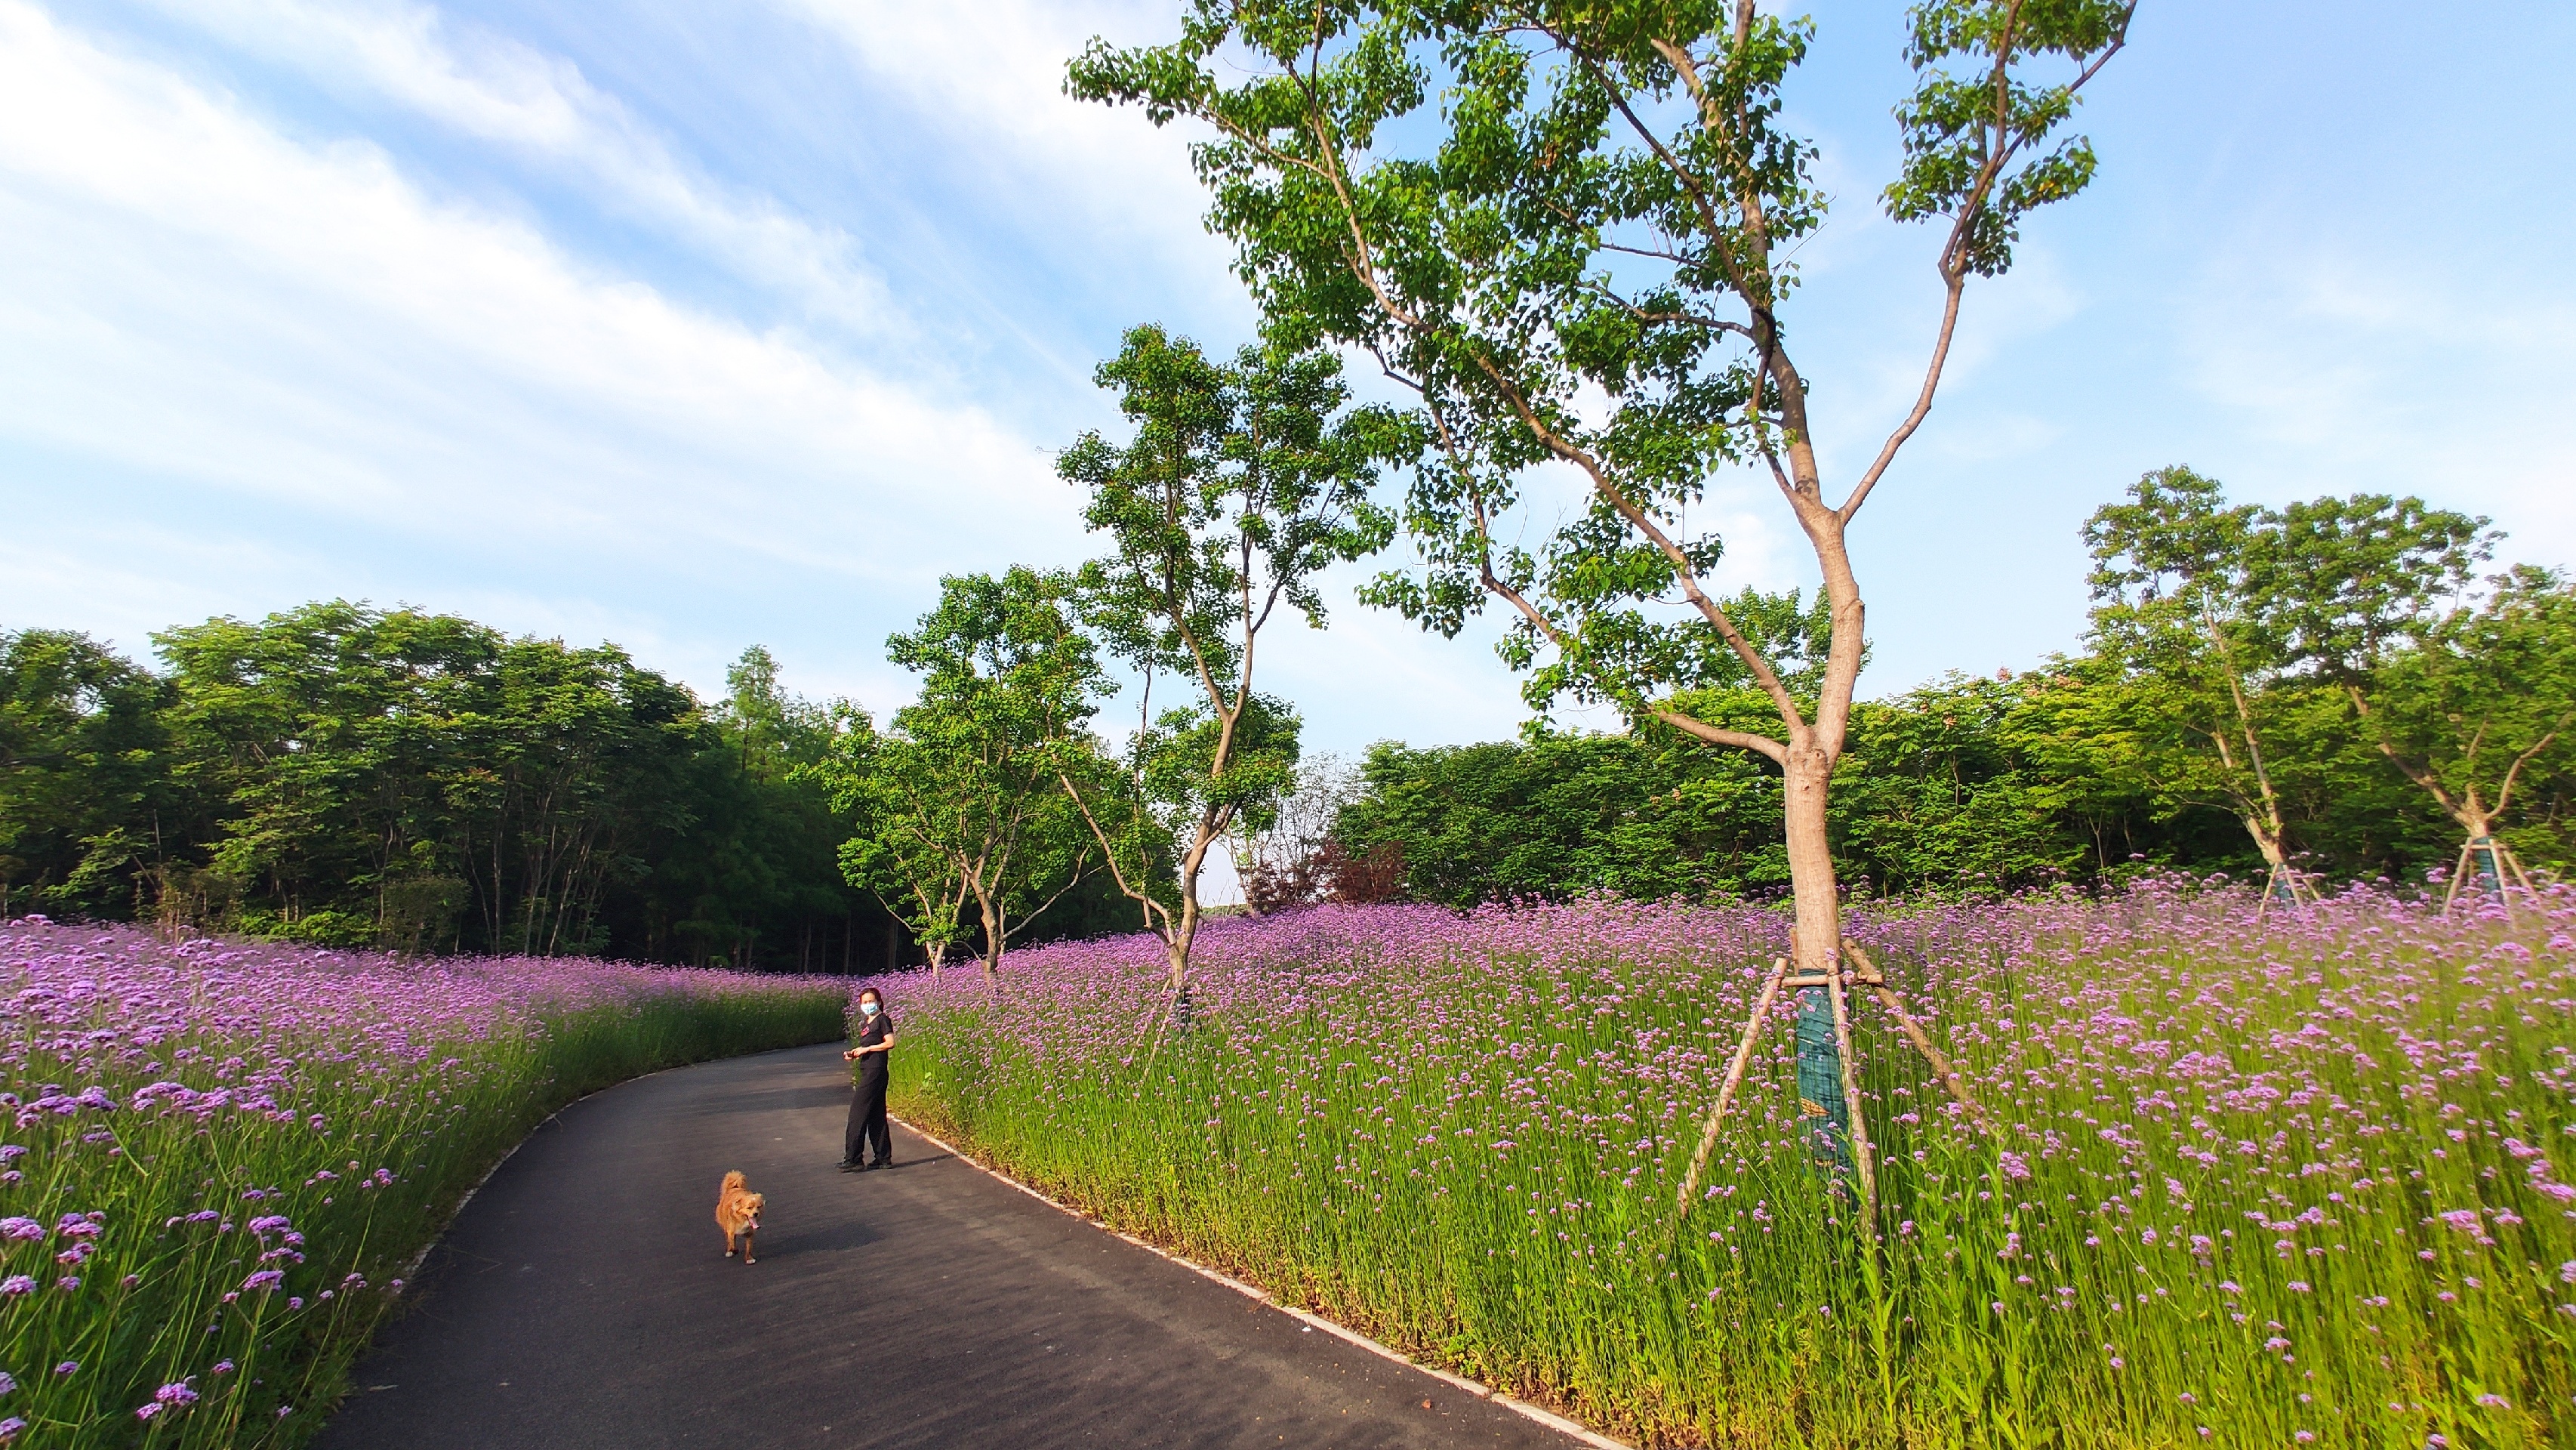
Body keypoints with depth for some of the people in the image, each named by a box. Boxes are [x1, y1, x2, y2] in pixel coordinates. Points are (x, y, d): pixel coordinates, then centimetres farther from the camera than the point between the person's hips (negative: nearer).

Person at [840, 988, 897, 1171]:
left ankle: (853, 1159, -5)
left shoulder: (882, 1019, -6)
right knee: (875, 1115, 9)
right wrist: (854, 1055, 7)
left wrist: (866, 1049, -13)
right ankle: (884, 1158, 14)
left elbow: (890, 1043, -14)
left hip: (876, 1071, -9)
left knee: (858, 1112, -9)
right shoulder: (865, 1023, 20)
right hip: (867, 1071, 9)